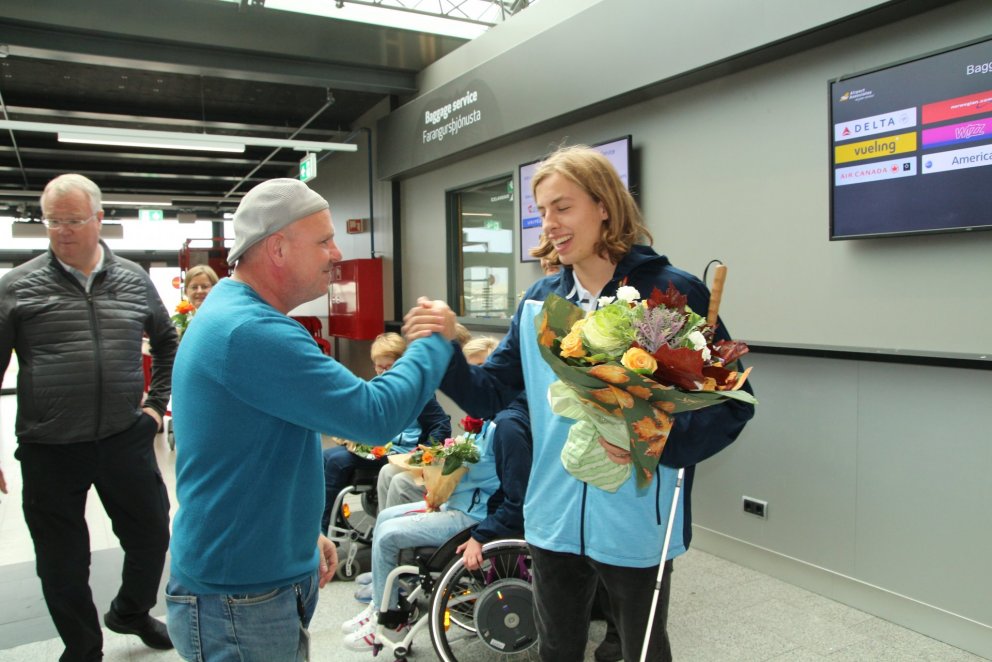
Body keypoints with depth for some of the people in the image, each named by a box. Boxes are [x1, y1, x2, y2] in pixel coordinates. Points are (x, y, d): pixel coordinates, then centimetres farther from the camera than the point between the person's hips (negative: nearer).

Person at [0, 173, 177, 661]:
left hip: (126, 440, 2)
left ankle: (131, 611, 44)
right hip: (49, 450, -2)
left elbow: (168, 343, 18)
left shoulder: (134, 280, 4)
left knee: (151, 537, 15)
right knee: (62, 564, 11)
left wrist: (156, 403, 9)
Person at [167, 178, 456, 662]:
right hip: (239, 601, -10)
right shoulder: (250, 332, -26)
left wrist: (303, 532, 16)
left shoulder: (232, 314, 9)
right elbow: (376, 414, -28)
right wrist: (436, 341, -13)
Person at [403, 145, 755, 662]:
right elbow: (489, 396, 2)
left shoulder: (673, 293, -13)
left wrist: (658, 442, -28)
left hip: (637, 522, -4)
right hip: (554, 517, 5)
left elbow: (731, 402, -12)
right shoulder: (539, 301, 2)